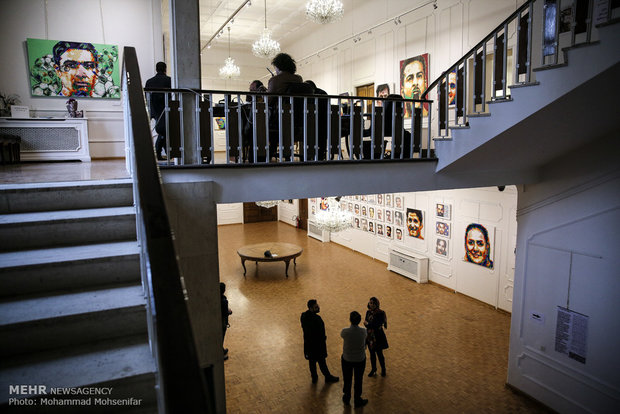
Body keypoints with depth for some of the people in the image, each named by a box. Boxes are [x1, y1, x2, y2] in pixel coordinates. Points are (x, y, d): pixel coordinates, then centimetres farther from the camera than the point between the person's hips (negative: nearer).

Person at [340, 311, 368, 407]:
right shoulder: (363, 331, -21)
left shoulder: (345, 331, -25)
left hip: (347, 359, 0)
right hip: (360, 359, 0)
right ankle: (357, 400, 37)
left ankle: (346, 399, 42)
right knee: (358, 380, 19)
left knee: (347, 380, 21)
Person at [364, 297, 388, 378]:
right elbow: (366, 323, 0)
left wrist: (367, 324, -13)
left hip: (378, 336, -5)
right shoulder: (368, 312, 0)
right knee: (372, 353, 16)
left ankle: (383, 369, 30)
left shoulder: (380, 313, -18)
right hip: (370, 336, 5)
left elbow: (377, 326, -21)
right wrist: (373, 325, -18)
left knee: (379, 353, 6)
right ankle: (373, 369, 34)